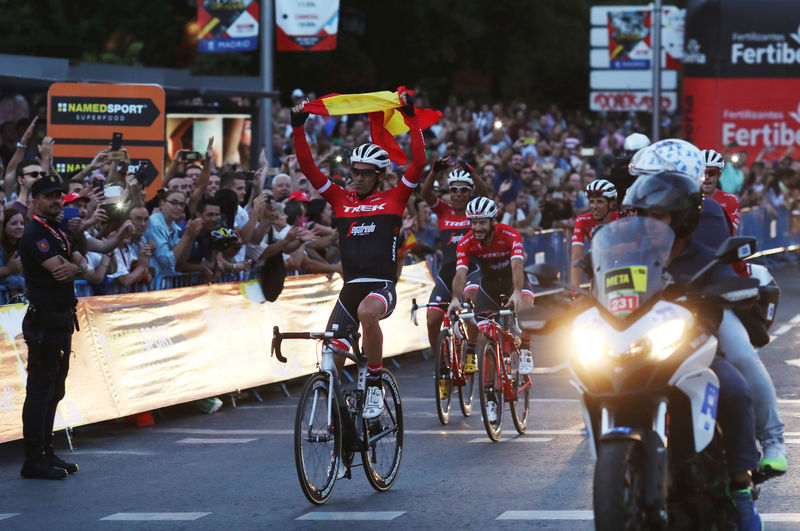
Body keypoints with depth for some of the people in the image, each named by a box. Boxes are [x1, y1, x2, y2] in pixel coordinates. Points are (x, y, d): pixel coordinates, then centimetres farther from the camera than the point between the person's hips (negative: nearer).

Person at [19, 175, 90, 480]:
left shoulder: (58, 234, 18)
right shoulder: (35, 235, -12)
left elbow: (82, 266, 8)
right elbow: (59, 270, -23)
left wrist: (73, 268, -14)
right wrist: (76, 267, -4)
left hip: (61, 322, 10)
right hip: (44, 321, -10)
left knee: (54, 391, 14)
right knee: (40, 391, -7)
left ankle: (46, 454, 21)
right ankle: (34, 460, -5)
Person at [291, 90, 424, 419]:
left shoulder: (393, 199, 4)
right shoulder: (341, 200, 12)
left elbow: (418, 162, -7)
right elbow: (308, 167, 7)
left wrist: (411, 117, -11)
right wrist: (298, 127, -1)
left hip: (382, 286, -4)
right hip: (350, 288, 5)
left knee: (367, 311, -39)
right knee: (330, 363, -1)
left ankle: (375, 386, -25)